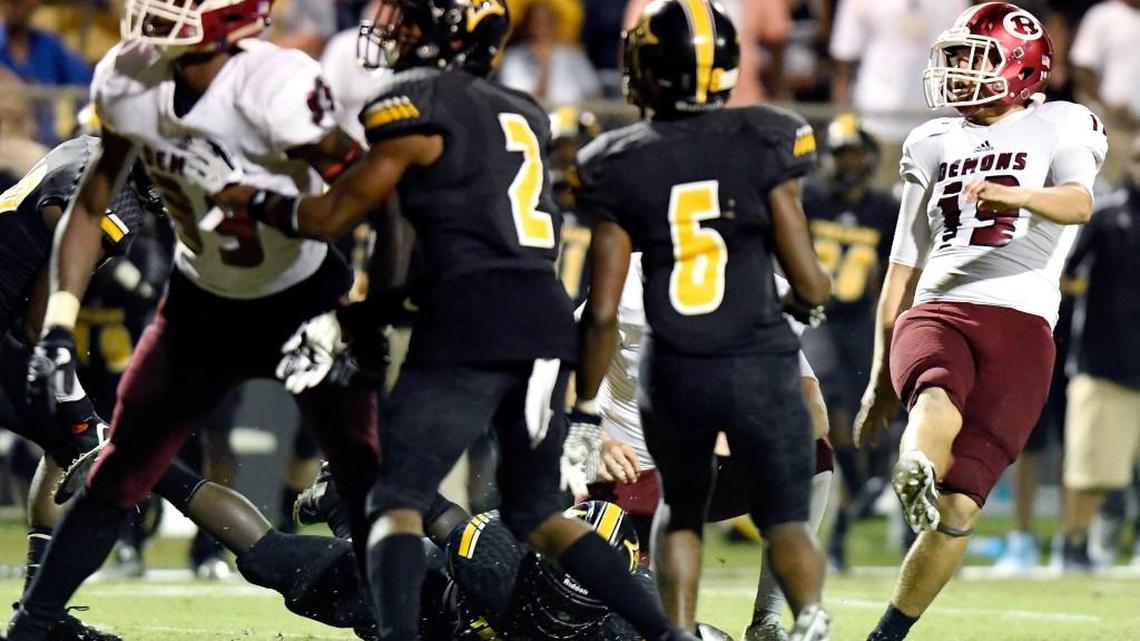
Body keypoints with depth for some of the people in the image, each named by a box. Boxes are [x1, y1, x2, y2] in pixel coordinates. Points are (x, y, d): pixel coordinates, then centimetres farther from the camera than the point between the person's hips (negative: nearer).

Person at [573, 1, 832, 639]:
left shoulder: (620, 167, -2)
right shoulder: (763, 145, -4)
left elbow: (603, 312, -1)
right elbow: (811, 285, -4)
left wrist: (586, 405, 10)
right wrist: (807, 298, 20)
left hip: (673, 372, 1)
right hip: (760, 364, -1)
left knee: (681, 508, 24)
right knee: (787, 516, 6)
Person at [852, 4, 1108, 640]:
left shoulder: (1060, 128, 11)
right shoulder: (934, 145, 24)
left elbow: (1079, 203, -13)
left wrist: (1015, 195, -34)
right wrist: (880, 375, 26)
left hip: (1019, 320, -2)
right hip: (936, 311, 3)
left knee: (959, 505, -11)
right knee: (939, 401, -37)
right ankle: (914, 471, -67)